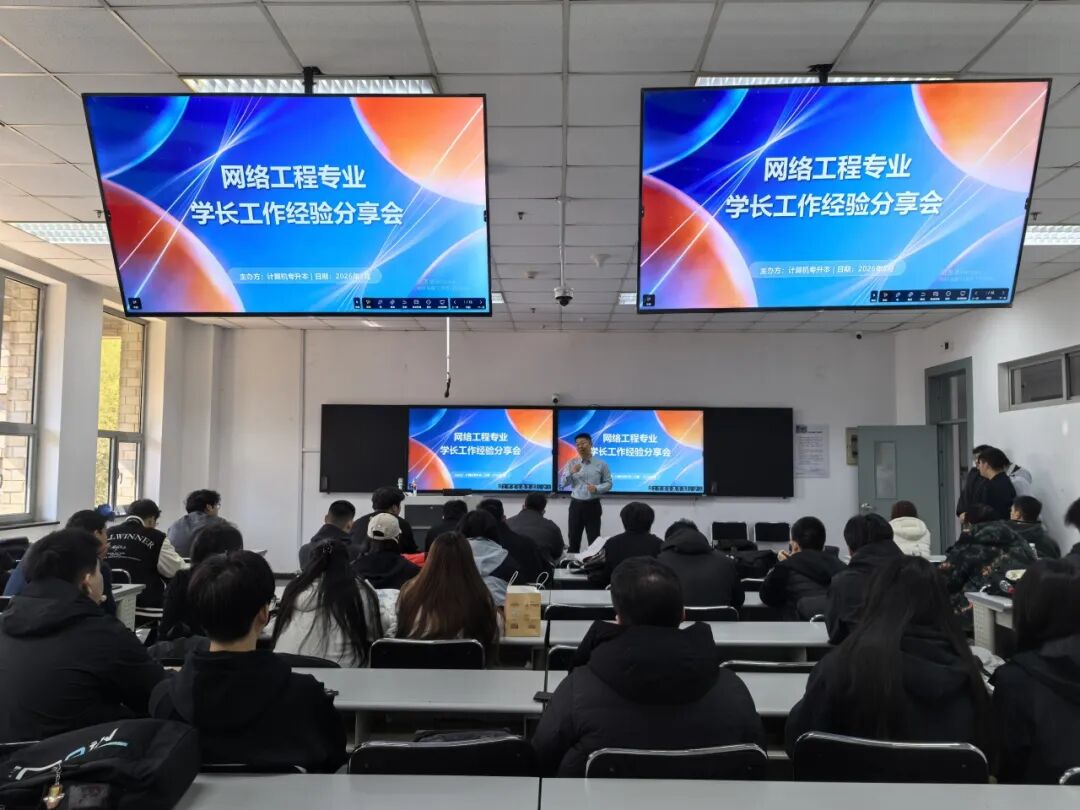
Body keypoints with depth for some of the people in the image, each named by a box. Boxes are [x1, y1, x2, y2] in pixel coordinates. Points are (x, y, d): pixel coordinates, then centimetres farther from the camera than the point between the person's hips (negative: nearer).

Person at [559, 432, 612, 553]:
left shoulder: (601, 464, 0)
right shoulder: (571, 463, 5)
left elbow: (608, 483, 1)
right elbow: (562, 484, 0)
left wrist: (597, 488, -18)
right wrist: (571, 473, -18)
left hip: (593, 505, -2)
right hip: (576, 505, 2)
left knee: (594, 540, 1)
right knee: (573, 539, 7)